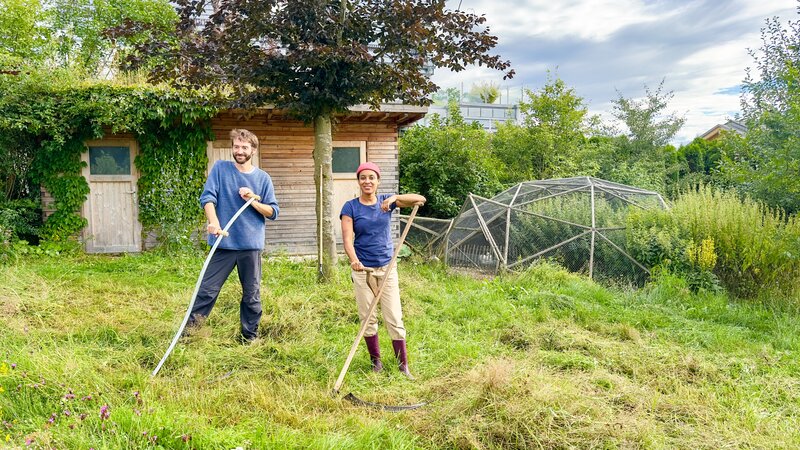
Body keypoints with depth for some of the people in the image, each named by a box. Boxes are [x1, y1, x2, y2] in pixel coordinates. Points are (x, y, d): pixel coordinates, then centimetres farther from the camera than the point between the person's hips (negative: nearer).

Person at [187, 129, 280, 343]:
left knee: (252, 294, 9)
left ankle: (250, 337, 23)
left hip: (251, 245, 1)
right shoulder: (220, 168, 3)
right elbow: (207, 197, -8)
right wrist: (214, 222, -25)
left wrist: (252, 200, -12)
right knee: (207, 290, -1)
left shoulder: (263, 178, 6)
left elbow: (273, 212, 6)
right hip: (224, 243, -1)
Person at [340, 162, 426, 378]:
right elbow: (347, 238, -15)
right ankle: (375, 360, 24)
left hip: (387, 267, 1)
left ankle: (403, 366, 6)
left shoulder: (387, 201, 2)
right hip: (362, 269, -1)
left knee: (394, 318, 0)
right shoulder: (351, 207, -3)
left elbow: (420, 199, -8)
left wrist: (395, 198, -26)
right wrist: (353, 260, -34)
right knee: (368, 318, 7)